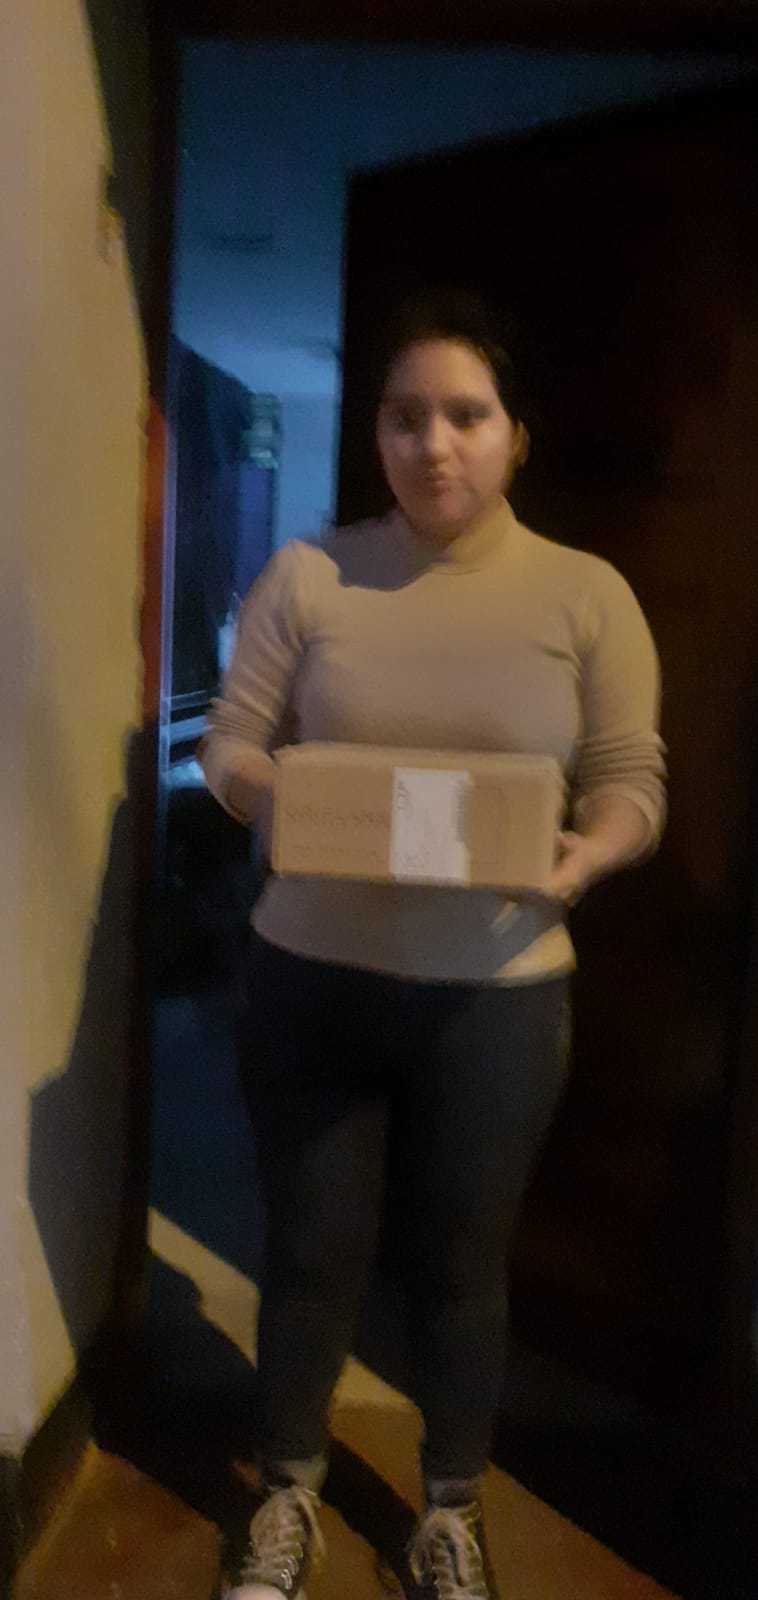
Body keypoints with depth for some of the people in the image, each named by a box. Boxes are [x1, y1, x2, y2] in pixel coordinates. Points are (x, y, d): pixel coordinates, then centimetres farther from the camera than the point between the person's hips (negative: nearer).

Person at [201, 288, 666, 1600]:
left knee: (462, 1262, 15)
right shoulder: (308, 574, -1)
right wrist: (273, 796, -21)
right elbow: (228, 746, 1)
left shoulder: (587, 593, -1)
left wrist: (583, 856, -23)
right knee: (310, 1249, 15)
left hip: (496, 994, 0)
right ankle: (289, 1494, 42)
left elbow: (633, 783, -1)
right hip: (313, 976, 1)